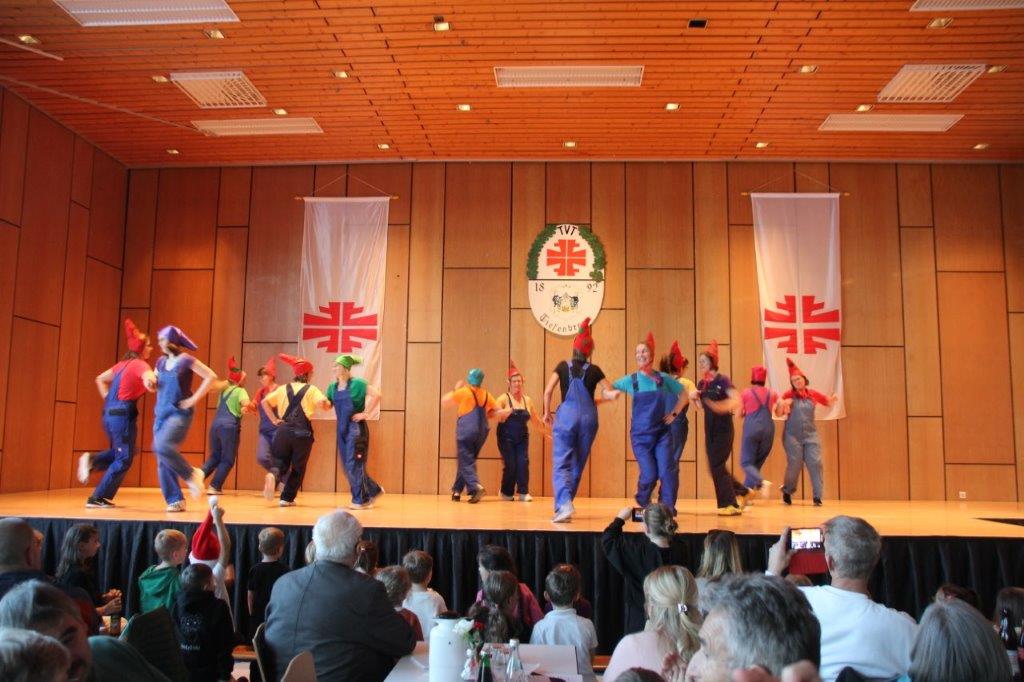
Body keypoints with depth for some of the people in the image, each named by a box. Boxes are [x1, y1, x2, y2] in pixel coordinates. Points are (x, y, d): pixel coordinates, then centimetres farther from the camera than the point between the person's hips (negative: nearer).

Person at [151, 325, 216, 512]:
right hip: (161, 413, 7)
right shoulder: (161, 362, 12)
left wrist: (194, 399, -14)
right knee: (162, 461, 3)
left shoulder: (186, 360, -7)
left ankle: (191, 474, -6)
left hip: (179, 413, -7)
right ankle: (175, 500, 9)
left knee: (163, 446, -27)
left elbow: (211, 376, -12)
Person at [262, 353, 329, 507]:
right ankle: (287, 498, 10)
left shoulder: (284, 388, 13)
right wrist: (327, 404, 8)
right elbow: (322, 403, -14)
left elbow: (264, 402, 7)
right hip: (302, 432, -3)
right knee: (298, 467, 11)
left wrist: (274, 420, 7)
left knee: (280, 463, 11)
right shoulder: (311, 389, 3)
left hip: (283, 430, 3)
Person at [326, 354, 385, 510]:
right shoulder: (333, 387, 9)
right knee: (347, 466, 11)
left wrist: (366, 413, -19)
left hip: (356, 428, -8)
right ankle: (374, 491, 25)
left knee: (354, 465, -5)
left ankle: (361, 500, 8)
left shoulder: (357, 383, -12)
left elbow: (377, 394, -21)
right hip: (342, 429, 8)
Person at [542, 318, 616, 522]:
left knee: (561, 463, -4)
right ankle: (565, 502, 25)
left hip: (566, 415, -1)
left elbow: (548, 391, -3)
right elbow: (610, 394, -1)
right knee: (578, 463, 16)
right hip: (588, 417, 2)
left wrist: (547, 413, 9)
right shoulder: (594, 370, 3)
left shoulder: (562, 367, 3)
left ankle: (564, 505, -24)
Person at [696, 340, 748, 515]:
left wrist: (721, 406, -39)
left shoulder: (722, 380, -11)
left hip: (723, 428, -7)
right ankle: (742, 492, 27)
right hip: (709, 429, 7)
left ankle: (729, 505, -2)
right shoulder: (701, 383, 8)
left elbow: (736, 399, -24)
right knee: (716, 466, 10)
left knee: (717, 465, -10)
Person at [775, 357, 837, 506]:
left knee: (815, 463, -6)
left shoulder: (812, 394, 3)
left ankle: (817, 497, 1)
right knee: (794, 465, -1)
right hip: (793, 435, -2)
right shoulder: (789, 395, -4)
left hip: (811, 435, 3)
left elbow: (828, 402, 19)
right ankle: (787, 491, 22)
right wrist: (781, 404, -22)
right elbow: (778, 413, -2)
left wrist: (832, 400, -5)